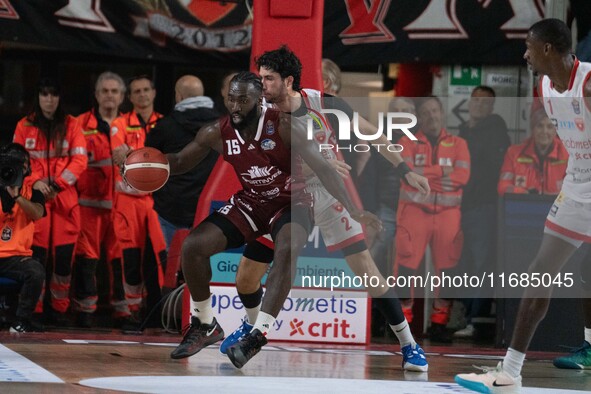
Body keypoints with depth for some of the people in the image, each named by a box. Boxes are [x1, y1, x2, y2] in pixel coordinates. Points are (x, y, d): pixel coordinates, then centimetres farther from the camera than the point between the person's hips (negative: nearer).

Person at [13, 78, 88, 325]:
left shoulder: (71, 125, 8)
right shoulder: (25, 126, 9)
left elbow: (80, 160, 1)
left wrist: (57, 184, -12)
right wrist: (35, 182, -13)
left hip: (65, 198, 0)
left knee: (64, 254, -4)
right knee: (37, 253, -8)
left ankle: (59, 309, 6)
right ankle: (33, 310, -2)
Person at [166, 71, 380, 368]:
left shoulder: (283, 127, -23)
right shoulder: (217, 133, -11)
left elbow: (323, 168, -23)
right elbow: (181, 161, 6)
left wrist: (353, 211, -32)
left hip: (290, 202, -4)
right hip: (250, 202, 4)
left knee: (286, 250, -36)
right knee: (193, 246, -11)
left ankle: (257, 334, -36)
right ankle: (204, 326, 9)